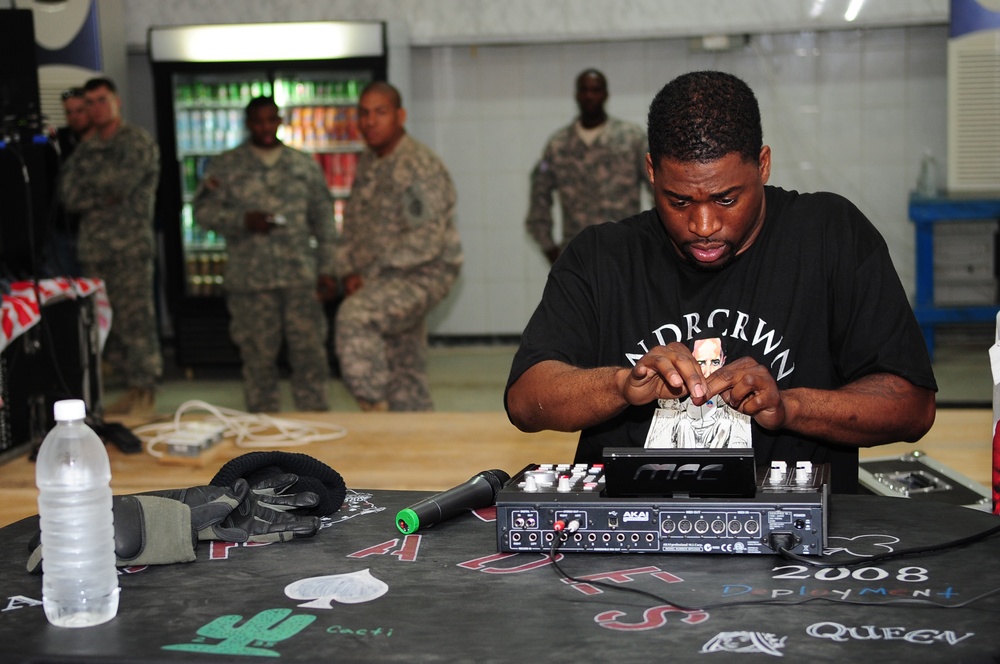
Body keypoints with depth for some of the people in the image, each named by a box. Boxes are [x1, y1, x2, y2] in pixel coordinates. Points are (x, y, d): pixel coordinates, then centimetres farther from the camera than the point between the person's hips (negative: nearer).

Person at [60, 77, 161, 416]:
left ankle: (146, 395, -2)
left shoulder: (138, 142, -1)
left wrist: (86, 190, 2)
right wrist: (103, 196, -8)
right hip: (93, 249, 6)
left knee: (135, 321, -7)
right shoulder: (84, 149, 17)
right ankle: (131, 388, 15)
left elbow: (119, 184, -13)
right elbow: (69, 197, 6)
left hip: (130, 248, -6)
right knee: (106, 324, 6)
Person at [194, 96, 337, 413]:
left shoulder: (305, 165, 12)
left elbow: (324, 221, 13)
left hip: (301, 277, 1)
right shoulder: (225, 166, 8)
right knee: (258, 358, 4)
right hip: (249, 279, -1)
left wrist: (326, 270, 8)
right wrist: (244, 221, -14)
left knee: (310, 352, -1)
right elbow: (204, 210, 1)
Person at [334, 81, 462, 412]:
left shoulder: (419, 165, -16)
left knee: (355, 314, -31)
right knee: (404, 374, 12)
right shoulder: (367, 164, 11)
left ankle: (373, 406, -24)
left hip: (423, 274, -9)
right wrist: (349, 271, 2)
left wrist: (373, 271, -18)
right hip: (383, 280, 9)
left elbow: (427, 239, -22)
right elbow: (353, 223, 17)